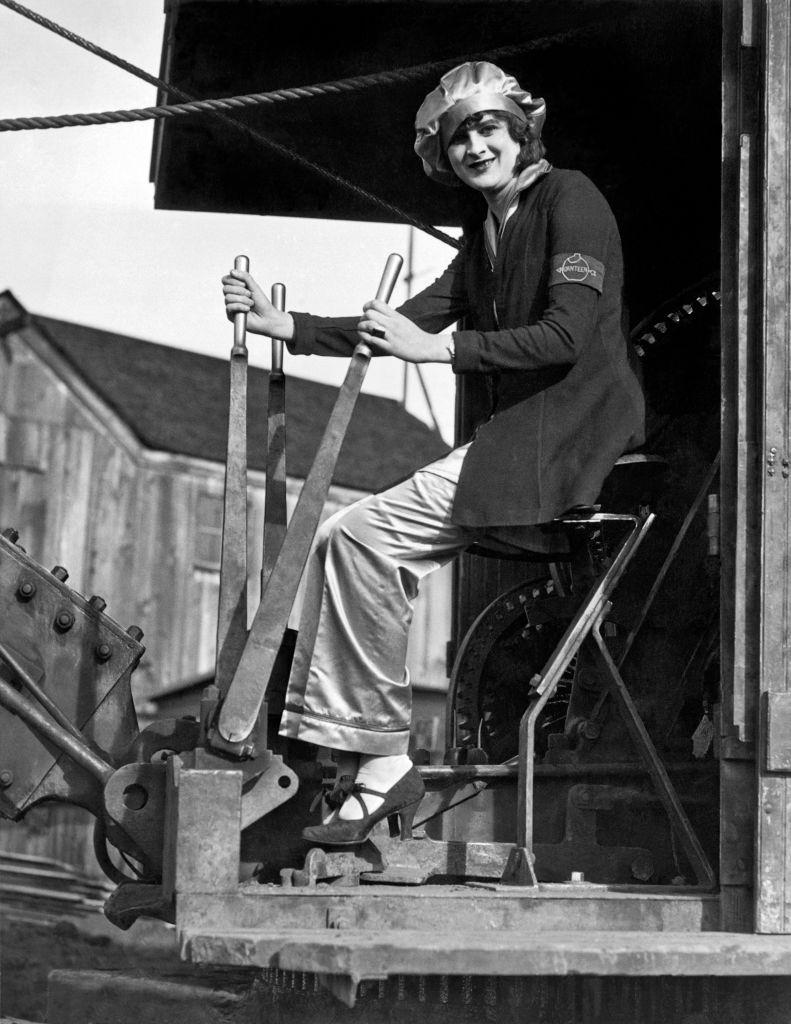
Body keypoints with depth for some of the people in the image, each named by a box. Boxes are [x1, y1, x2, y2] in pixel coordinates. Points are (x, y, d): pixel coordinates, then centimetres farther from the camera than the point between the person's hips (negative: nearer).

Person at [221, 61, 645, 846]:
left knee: (365, 536, -19)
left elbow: (567, 336, -15)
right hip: (518, 442, 9)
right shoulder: (485, 240, 23)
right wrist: (283, 326, 9)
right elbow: (404, 325, 17)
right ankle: (355, 763, -5)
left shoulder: (568, 198, -4)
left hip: (569, 441, -9)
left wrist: (442, 347, -18)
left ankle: (382, 761, -13)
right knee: (343, 538, -3)